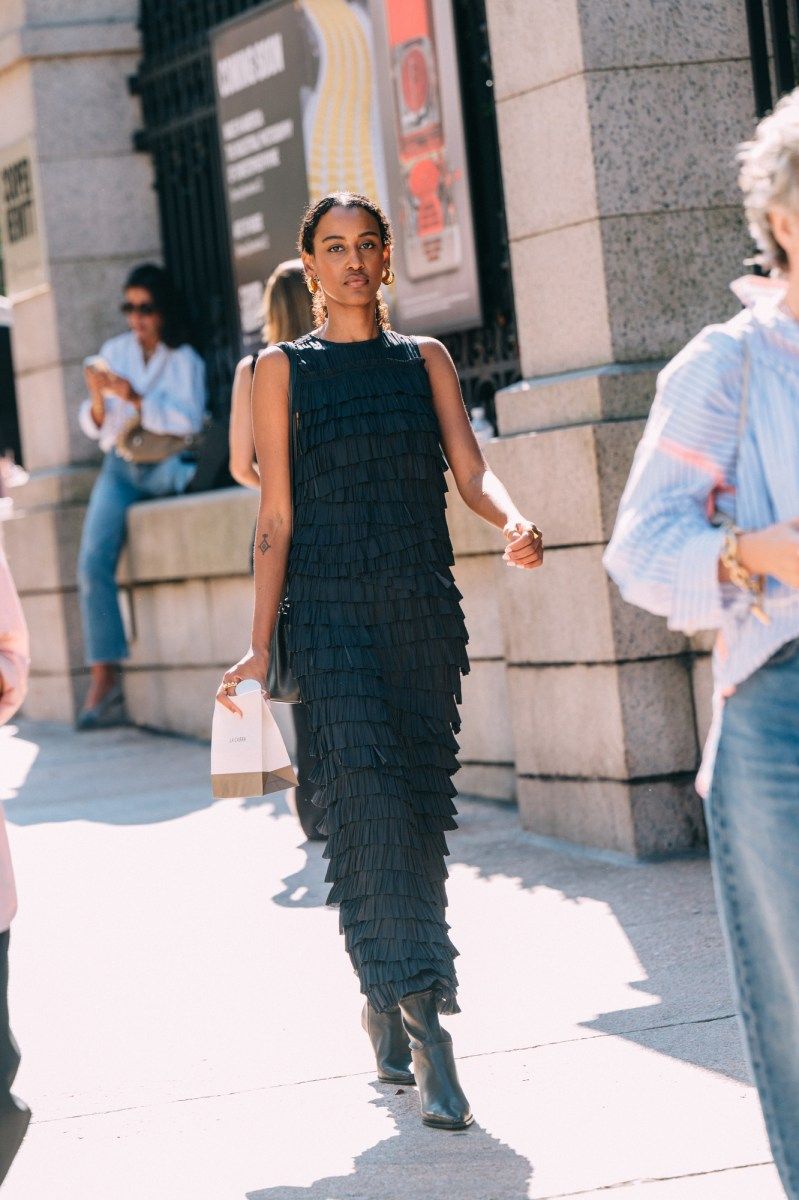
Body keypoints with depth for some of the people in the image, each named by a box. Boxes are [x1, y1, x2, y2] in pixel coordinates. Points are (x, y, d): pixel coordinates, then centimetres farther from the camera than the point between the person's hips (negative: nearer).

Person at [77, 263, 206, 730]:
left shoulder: (185, 360, 4)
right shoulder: (115, 352, 13)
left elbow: (189, 420, -12)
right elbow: (96, 427, 10)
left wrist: (135, 399, -21)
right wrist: (97, 398, -12)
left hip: (165, 468, -2)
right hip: (120, 467, 2)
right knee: (93, 562, -20)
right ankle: (105, 679, -21)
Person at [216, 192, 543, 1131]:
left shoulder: (425, 360, 13)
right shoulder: (285, 371, 7)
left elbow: (470, 468, 1)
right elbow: (276, 515, 4)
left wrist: (513, 523, -22)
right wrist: (260, 645, -2)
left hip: (426, 610, 3)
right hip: (331, 612, -3)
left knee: (421, 809, 4)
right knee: (368, 800, -15)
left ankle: (384, 1004, 22)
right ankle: (425, 1030, -19)